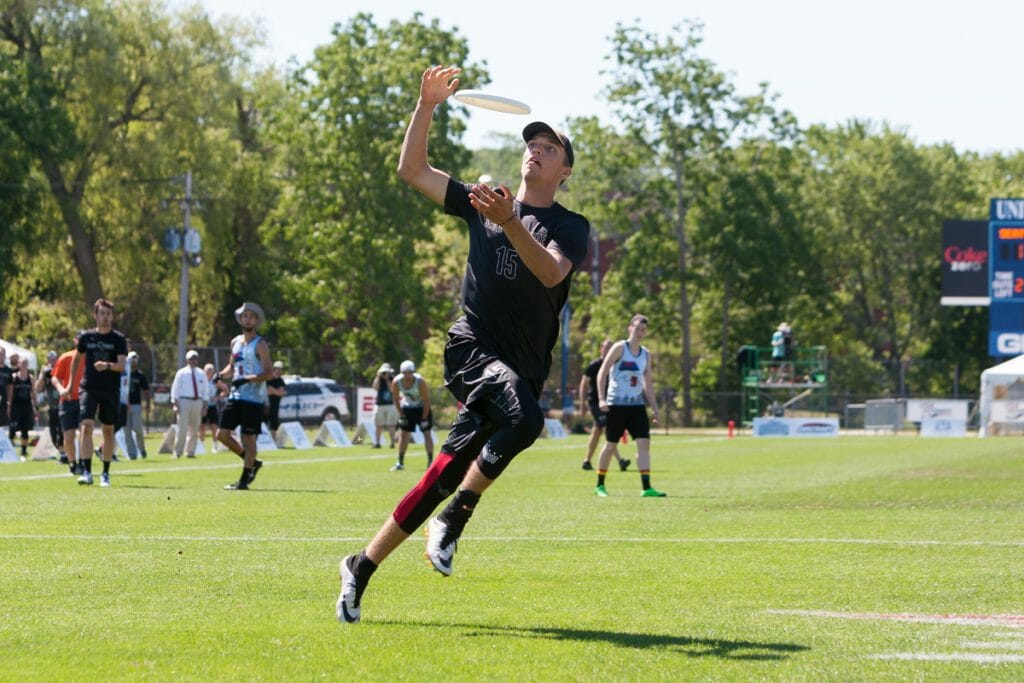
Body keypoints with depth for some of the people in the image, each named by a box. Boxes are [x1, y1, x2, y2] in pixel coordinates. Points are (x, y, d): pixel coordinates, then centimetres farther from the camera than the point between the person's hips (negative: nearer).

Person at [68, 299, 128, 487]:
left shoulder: (119, 339, 0)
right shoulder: (87, 337, 5)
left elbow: (122, 365, -11)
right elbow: (76, 358, 21)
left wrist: (107, 365, -31)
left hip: (111, 391, 0)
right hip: (88, 388, 0)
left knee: (108, 431, 7)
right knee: (87, 426, -16)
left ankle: (106, 474, 18)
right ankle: (86, 472, -20)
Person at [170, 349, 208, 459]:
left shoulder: (201, 374, 11)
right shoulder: (181, 373, 1)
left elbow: (205, 389, 15)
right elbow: (175, 389, -1)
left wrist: (204, 404, 8)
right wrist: (175, 403, -9)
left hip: (197, 402, 4)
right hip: (184, 401, -4)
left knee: (194, 429, 7)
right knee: (182, 428, -12)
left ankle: (190, 452, 17)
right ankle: (177, 453, -5)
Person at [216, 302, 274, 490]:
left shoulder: (260, 345, -7)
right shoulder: (235, 342, 14)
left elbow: (269, 373, -14)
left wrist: (247, 379, -25)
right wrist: (221, 375, 5)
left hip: (253, 398, -7)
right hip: (235, 396, 7)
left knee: (248, 437, -4)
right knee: (222, 434, 3)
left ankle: (244, 480, 2)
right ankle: (252, 462, 20)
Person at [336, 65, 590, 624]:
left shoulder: (570, 227, 7)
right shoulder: (481, 204, 14)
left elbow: (551, 272, -15)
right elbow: (411, 169, 13)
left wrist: (509, 223, -28)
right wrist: (427, 106, 2)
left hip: (524, 366, 1)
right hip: (473, 346, -1)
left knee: (445, 475, -2)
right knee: (523, 419, -33)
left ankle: (362, 568, 9)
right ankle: (455, 517, -20)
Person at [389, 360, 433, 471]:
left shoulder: (420, 382, -31)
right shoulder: (396, 382, -22)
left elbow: (426, 400, -21)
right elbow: (396, 399, -5)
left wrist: (424, 418, -18)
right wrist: (401, 415, -7)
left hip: (422, 407, -3)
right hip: (407, 407, 3)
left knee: (427, 432, -8)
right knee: (404, 433, 3)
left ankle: (430, 461, -6)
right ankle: (400, 463, 10)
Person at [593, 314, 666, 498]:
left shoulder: (646, 354, 12)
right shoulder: (619, 348, -5)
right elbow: (602, 373, -8)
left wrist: (654, 408, 11)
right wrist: (601, 399, -19)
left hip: (637, 405, 5)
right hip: (616, 405, -5)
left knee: (644, 443, -9)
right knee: (610, 445, 3)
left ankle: (646, 488, -14)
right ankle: (600, 485, 18)